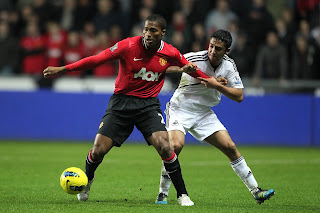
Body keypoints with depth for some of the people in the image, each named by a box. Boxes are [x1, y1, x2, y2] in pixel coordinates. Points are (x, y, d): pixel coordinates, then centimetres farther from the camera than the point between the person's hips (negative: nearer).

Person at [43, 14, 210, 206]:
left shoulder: (170, 54, -5)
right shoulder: (129, 46, -13)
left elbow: (189, 68, 17)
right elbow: (97, 60, -10)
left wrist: (191, 69, -8)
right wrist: (62, 69, -12)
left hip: (149, 105, 0)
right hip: (121, 102, 0)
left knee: (164, 146, -21)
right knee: (98, 151, -6)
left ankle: (182, 194, -5)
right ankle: (88, 180, 29)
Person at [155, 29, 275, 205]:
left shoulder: (229, 65, -6)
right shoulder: (194, 59, -20)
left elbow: (239, 96, -7)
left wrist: (217, 85, -22)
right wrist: (182, 68, -37)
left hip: (204, 113, 5)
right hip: (180, 109, -5)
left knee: (230, 147, -2)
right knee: (176, 145, -28)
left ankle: (255, 191, 8)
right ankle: (162, 194, -15)